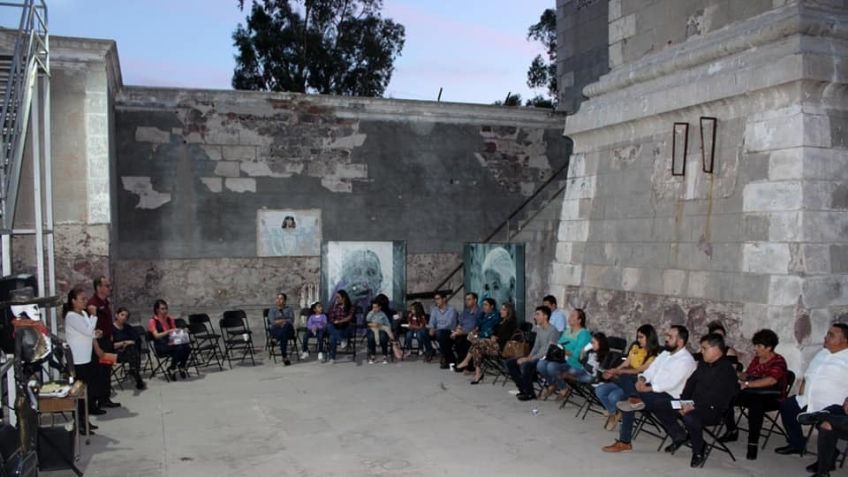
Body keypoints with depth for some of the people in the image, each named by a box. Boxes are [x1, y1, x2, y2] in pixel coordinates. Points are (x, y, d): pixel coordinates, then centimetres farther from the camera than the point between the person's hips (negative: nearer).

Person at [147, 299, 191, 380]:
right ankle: (171, 369, -11)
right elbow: (156, 336, -14)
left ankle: (181, 367, -3)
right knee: (179, 348, -34)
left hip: (171, 343, 5)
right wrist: (169, 331, -26)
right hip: (161, 346, -5)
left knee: (187, 347, -27)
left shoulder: (170, 319, 14)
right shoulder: (152, 321, -2)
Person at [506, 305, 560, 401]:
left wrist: (531, 359, -24)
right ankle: (523, 389, 5)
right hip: (537, 357, 9)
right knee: (510, 362, 2)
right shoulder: (539, 329, 13)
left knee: (524, 365, -35)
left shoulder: (553, 331, -15)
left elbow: (548, 351, -21)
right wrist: (528, 357, -3)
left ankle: (530, 393, -15)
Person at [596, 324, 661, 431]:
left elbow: (639, 370, -16)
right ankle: (613, 412, 10)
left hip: (637, 385, -7)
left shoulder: (654, 355, -10)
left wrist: (618, 371, -18)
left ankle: (615, 413, 5)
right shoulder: (635, 347, 12)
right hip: (625, 381, 7)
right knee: (599, 390, -12)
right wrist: (613, 371, -4)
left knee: (613, 396, -30)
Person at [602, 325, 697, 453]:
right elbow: (651, 370, 12)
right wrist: (642, 379, -10)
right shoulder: (666, 353, 16)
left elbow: (670, 383, -23)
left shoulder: (686, 360, -12)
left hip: (668, 396, -8)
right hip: (652, 390, 8)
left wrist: (647, 388, -27)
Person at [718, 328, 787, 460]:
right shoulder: (756, 359, 11)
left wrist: (747, 384, -35)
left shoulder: (778, 361, -10)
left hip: (773, 398, -7)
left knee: (755, 403, -39)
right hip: (753, 394, 8)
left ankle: (753, 443, -31)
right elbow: (747, 374, 22)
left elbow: (772, 380, -28)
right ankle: (732, 431, 5)